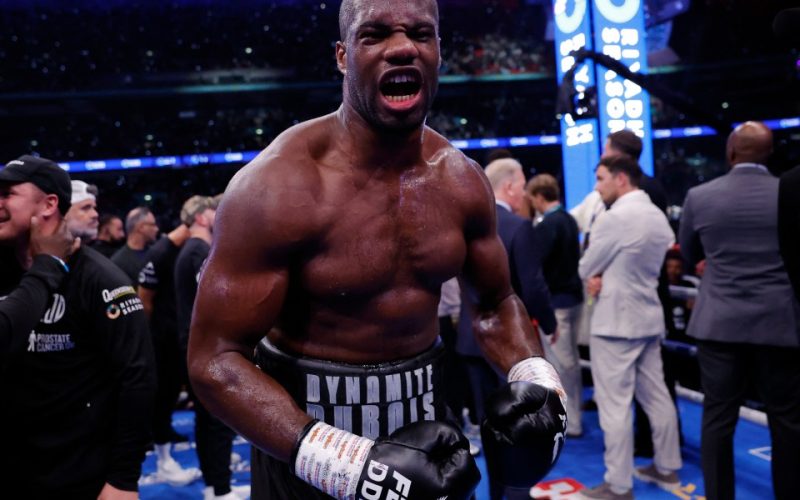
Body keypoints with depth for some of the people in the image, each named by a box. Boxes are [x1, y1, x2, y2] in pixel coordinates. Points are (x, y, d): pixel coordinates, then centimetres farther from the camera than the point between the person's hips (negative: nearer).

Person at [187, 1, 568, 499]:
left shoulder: (461, 180, -5)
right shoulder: (278, 186, -20)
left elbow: (498, 301, 9)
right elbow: (215, 358, -21)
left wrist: (538, 381, -12)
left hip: (423, 406, 5)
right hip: (310, 422, -4)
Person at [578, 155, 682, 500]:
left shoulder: (614, 217, -18)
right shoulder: (658, 216, 9)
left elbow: (585, 269, -10)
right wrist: (604, 278, 0)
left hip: (615, 320, -9)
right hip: (649, 316, 9)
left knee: (615, 404, -3)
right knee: (656, 396, 16)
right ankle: (667, 468, 27)